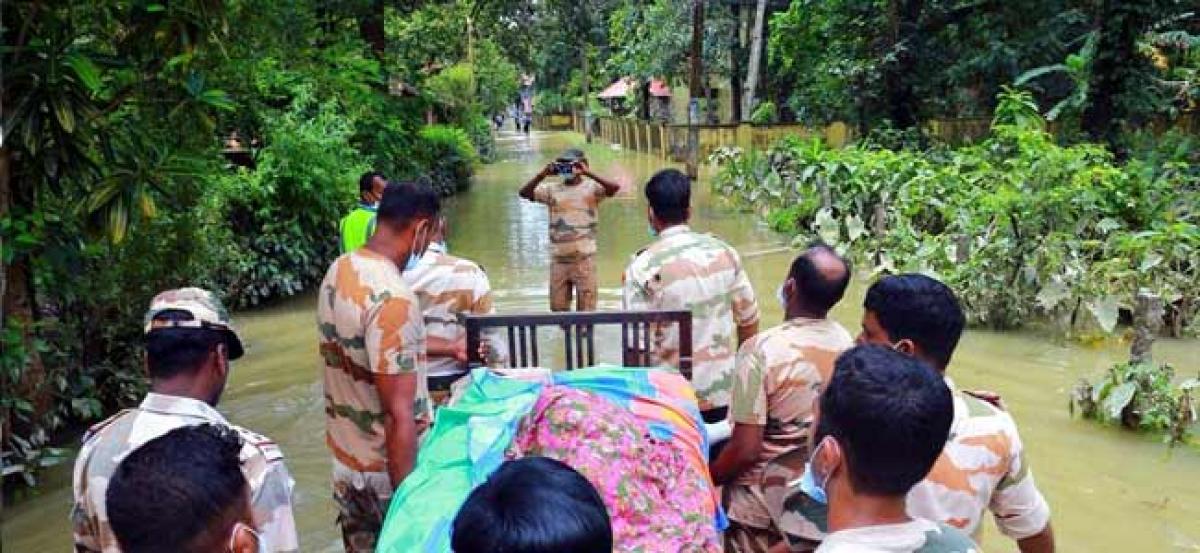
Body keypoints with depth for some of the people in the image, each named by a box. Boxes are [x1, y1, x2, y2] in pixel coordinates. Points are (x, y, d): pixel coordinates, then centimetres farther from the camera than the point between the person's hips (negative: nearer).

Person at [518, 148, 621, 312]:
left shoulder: (591, 187, -2)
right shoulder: (552, 189, 6)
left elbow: (614, 188, -19)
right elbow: (524, 193, -2)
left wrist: (588, 173, -23)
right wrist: (543, 174, -13)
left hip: (584, 257, -3)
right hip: (558, 258, 3)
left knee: (586, 309, 3)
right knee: (558, 308, 12)